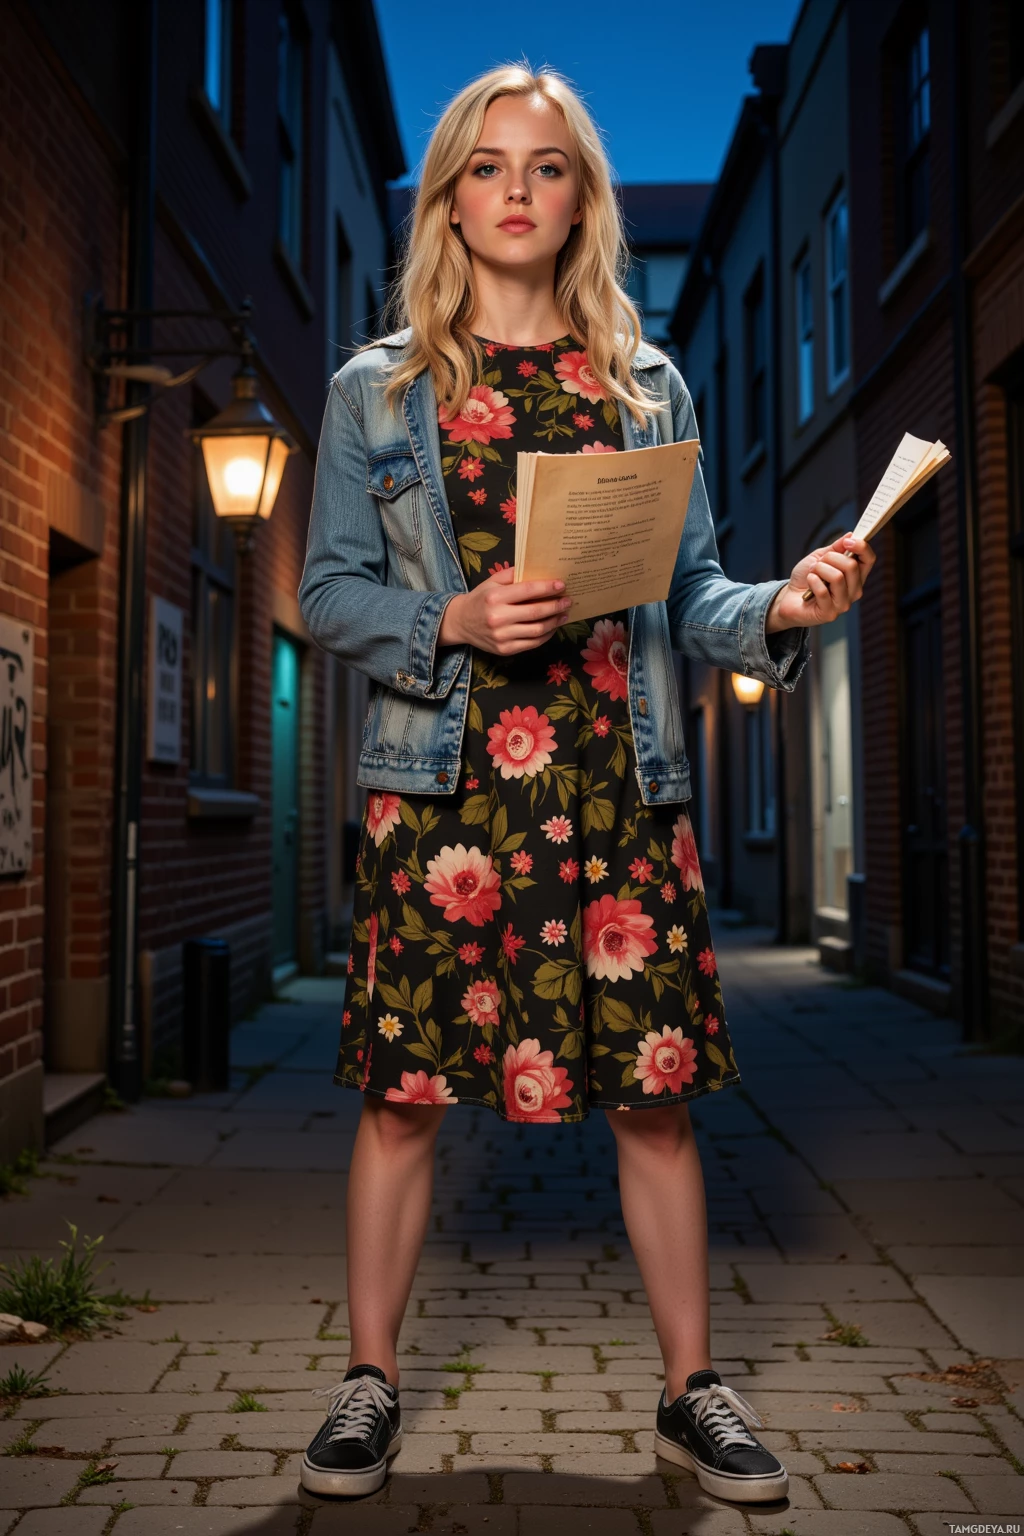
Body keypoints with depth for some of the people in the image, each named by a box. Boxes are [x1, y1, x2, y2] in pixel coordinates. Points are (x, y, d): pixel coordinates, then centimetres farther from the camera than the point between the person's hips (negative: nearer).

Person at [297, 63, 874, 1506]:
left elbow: (689, 593, 11)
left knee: (654, 1094, 4)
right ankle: (371, 1382, 21)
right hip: (440, 788, -1)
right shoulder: (377, 389, 10)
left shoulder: (649, 386, 14)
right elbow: (330, 592, 5)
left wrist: (780, 609, -9)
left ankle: (692, 1388, 21)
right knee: (404, 1094, 2)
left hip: (620, 789, 2)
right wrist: (456, 622, -13)